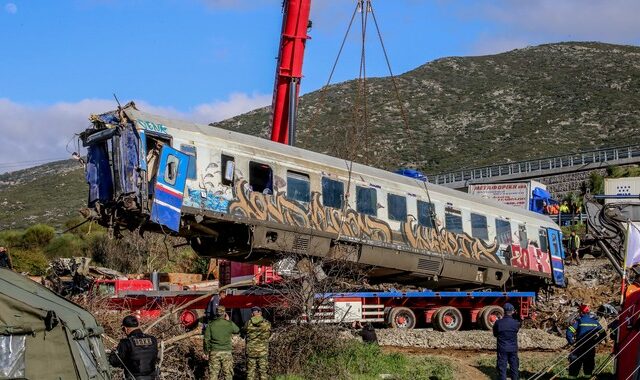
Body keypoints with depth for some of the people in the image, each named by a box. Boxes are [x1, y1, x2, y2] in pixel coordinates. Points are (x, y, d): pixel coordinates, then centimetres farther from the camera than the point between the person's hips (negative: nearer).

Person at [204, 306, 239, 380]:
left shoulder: (211, 324, -4)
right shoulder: (230, 324, -4)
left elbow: (206, 339, -2)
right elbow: (237, 330, 16)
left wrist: (206, 352, 8)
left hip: (214, 352, 0)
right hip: (226, 352, 0)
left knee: (213, 374, 6)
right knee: (228, 374, 7)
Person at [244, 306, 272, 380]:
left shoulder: (248, 324, -7)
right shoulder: (267, 324, -5)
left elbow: (244, 333, 7)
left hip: (250, 351, 0)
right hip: (263, 352, 0)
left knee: (250, 372, 8)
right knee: (263, 372, 8)